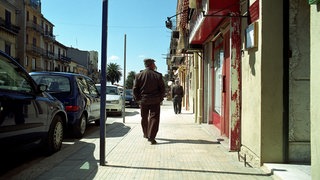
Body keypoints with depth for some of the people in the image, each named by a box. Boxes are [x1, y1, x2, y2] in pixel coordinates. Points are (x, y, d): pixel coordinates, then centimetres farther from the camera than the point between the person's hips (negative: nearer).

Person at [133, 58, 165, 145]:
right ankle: (151, 137, -11)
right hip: (155, 101, -2)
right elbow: (162, 88, -3)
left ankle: (146, 134, 33)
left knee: (144, 118, 18)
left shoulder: (138, 75, 0)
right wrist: (160, 98, 8)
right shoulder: (158, 75, -5)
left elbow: (135, 89, -1)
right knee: (154, 118, -1)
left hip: (143, 101, 3)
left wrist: (137, 99, 8)